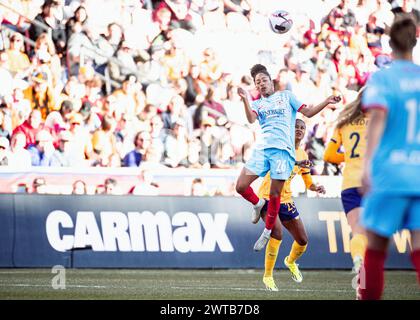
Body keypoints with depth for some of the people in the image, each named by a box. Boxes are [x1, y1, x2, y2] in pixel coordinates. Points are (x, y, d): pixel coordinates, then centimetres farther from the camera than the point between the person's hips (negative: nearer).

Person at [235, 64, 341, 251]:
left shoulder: (286, 96, 17)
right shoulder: (257, 104, 19)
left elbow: (307, 112, 15)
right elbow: (251, 119, -2)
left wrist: (326, 102, 3)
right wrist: (245, 100, -17)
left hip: (282, 149, -2)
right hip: (262, 149, 2)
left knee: (274, 195, -4)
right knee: (241, 186, -9)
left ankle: (267, 232, 10)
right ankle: (258, 204, 22)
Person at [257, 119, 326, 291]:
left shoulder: (302, 155, 8)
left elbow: (308, 182, 16)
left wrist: (316, 188, -7)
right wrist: (296, 163, -45)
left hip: (286, 200, 6)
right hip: (268, 198, -6)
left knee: (303, 240, 5)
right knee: (277, 233, -26)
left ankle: (291, 261, 40)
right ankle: (268, 275, -12)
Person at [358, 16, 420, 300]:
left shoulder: (381, 79, -2)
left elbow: (378, 118, -16)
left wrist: (367, 164, -24)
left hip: (389, 173, -3)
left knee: (376, 243, 9)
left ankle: (369, 296, 15)